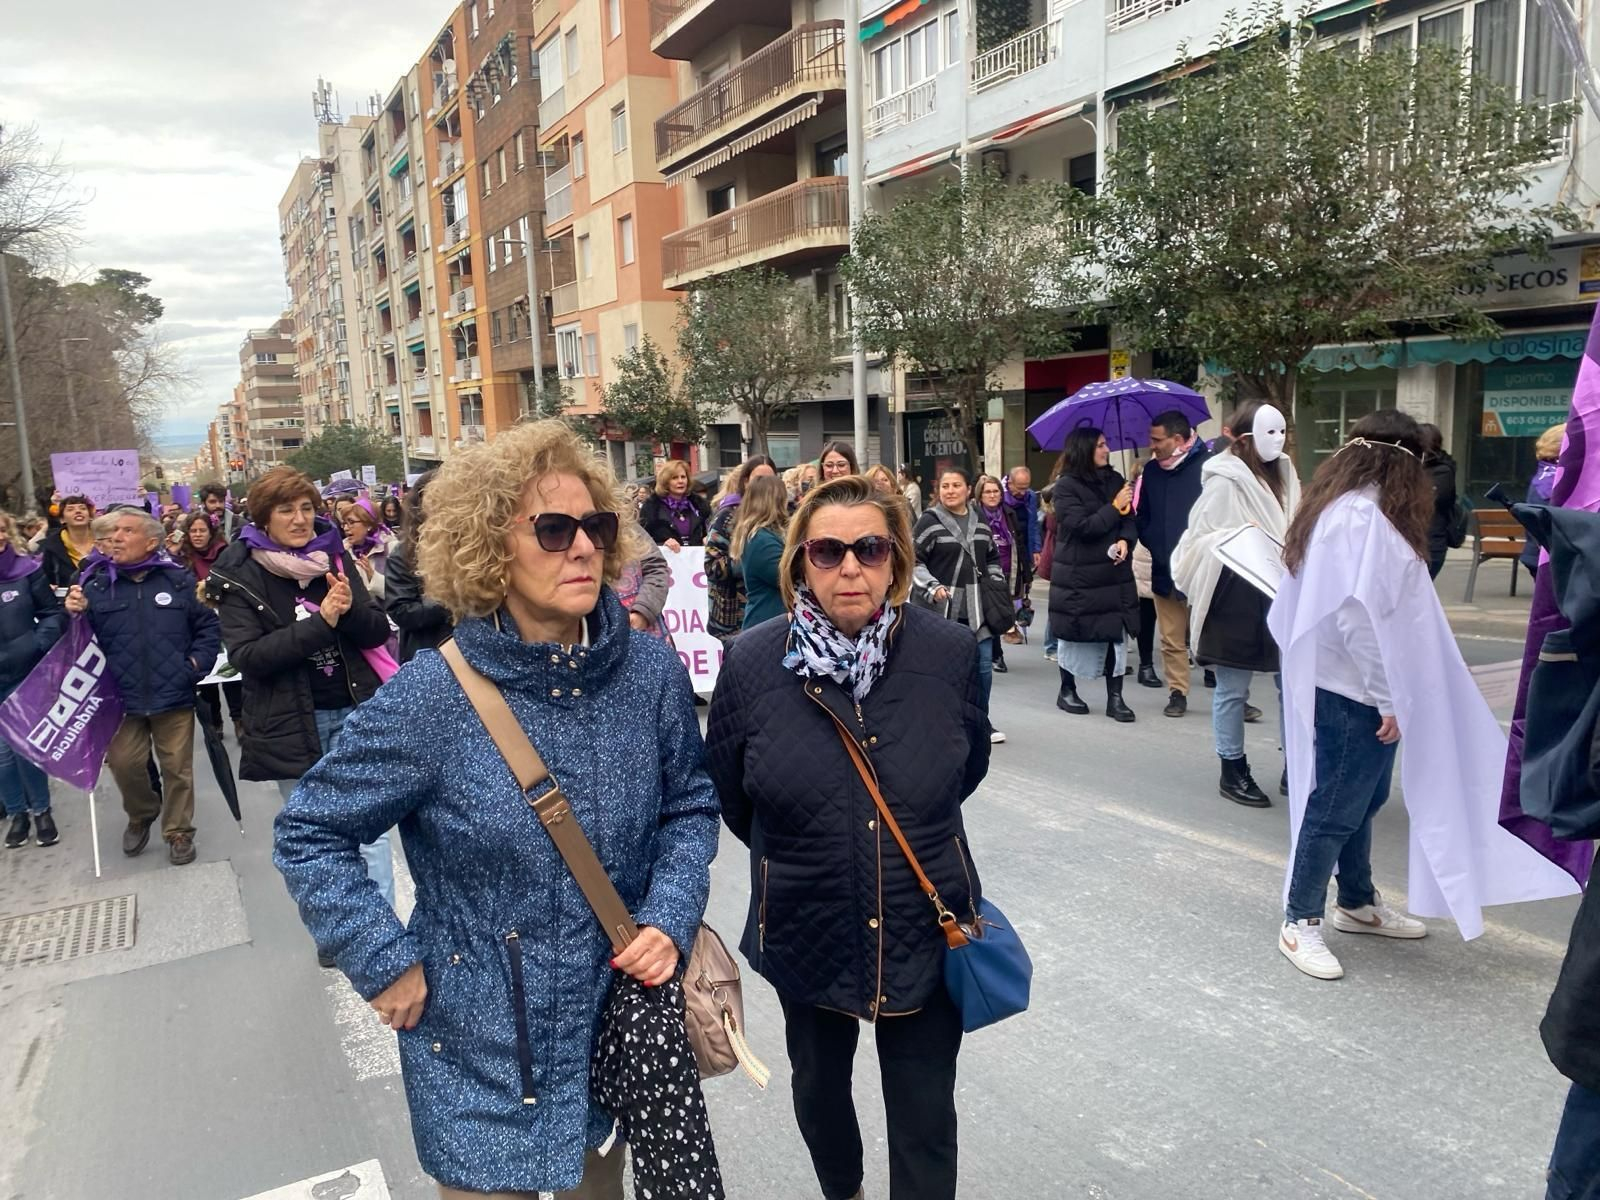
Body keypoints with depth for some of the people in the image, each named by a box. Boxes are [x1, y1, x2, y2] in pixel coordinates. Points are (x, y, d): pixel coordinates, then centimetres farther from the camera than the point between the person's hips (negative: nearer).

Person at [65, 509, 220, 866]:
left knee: (177, 767, 7)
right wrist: (73, 615, -17)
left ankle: (179, 831, 23)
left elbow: (208, 626, 5)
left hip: (173, 696, -1)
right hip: (122, 698, 1)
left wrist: (197, 663, -6)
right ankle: (141, 815, 35)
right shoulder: (94, 585, -1)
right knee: (124, 764, 6)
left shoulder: (179, 580, -3)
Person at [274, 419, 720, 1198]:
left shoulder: (651, 671, -11)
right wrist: (385, 964, -13)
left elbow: (689, 805, 3)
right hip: (483, 1047, -3)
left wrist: (670, 918, -11)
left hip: (619, 1024, 3)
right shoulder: (433, 698, -20)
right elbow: (309, 833, -8)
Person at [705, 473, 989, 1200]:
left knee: (925, 1116, 10)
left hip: (927, 932, -1)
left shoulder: (950, 653, -14)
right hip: (807, 934, 2)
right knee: (819, 1086, 26)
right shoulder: (751, 664, -15)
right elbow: (725, 791, 1)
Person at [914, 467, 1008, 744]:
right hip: (942, 607, -5)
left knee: (984, 665, 5)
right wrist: (932, 588, -17)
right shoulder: (929, 521, -5)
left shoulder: (980, 522, 13)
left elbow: (992, 558, 24)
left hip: (976, 607, 5)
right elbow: (914, 561, -6)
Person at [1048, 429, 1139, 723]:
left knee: (1117, 632, 0)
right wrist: (1115, 508, -12)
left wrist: (1125, 540, -15)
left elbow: (1130, 519, 5)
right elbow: (1081, 526, -17)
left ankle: (1115, 697, 6)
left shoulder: (1114, 480, 8)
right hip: (1077, 575, -4)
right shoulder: (1067, 485, -8)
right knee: (1072, 634, 7)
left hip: (1114, 572, 4)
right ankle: (1067, 690, 24)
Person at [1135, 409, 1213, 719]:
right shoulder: (1152, 471, 10)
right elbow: (1142, 517, 17)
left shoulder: (1207, 466, -9)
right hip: (1165, 569, 5)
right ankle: (1177, 693, 20)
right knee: (1172, 640, 10)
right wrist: (1155, 545, 2)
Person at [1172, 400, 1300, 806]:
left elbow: (1296, 530, 20)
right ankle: (1233, 771, 16)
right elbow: (1202, 540, -7)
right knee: (1233, 688, 4)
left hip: (1280, 594, 7)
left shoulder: (1284, 475, 12)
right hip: (1235, 599, -6)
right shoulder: (1224, 482, -8)